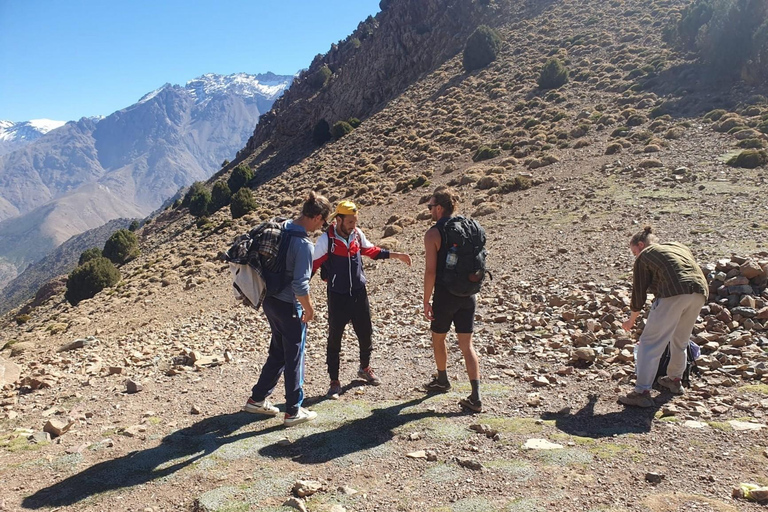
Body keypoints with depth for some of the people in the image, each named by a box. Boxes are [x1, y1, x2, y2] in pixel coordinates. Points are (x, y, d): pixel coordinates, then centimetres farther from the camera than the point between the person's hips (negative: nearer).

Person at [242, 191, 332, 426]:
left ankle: (257, 399, 34)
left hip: (270, 301, 8)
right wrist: (309, 309, -8)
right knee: (294, 359, 7)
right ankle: (294, 411, 20)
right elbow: (300, 285, -25)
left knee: (278, 352, 23)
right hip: (289, 307, -8)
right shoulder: (303, 244, -24)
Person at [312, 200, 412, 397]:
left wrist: (395, 255, 16)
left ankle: (365, 369, 41)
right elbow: (313, 264, -13)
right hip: (338, 297, -5)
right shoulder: (326, 240, -17)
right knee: (334, 339, 4)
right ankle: (334, 382, 19)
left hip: (359, 293, 5)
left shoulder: (357, 234, -2)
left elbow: (370, 250, 16)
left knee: (366, 334, 16)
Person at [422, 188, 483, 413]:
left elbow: (431, 271, -16)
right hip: (468, 295, 5)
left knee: (438, 339, 20)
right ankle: (475, 397, 0)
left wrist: (426, 301, -9)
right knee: (467, 345, 6)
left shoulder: (433, 233, -12)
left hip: (445, 295, -5)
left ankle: (442, 380, 39)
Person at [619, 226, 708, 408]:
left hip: (673, 293, -7)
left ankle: (642, 392, -8)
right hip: (700, 291, 7)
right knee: (680, 340, 25)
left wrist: (631, 320, 27)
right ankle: (674, 380, 38)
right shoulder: (679, 247, 32)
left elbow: (639, 292, 15)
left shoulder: (643, 257, 15)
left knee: (650, 342, -2)